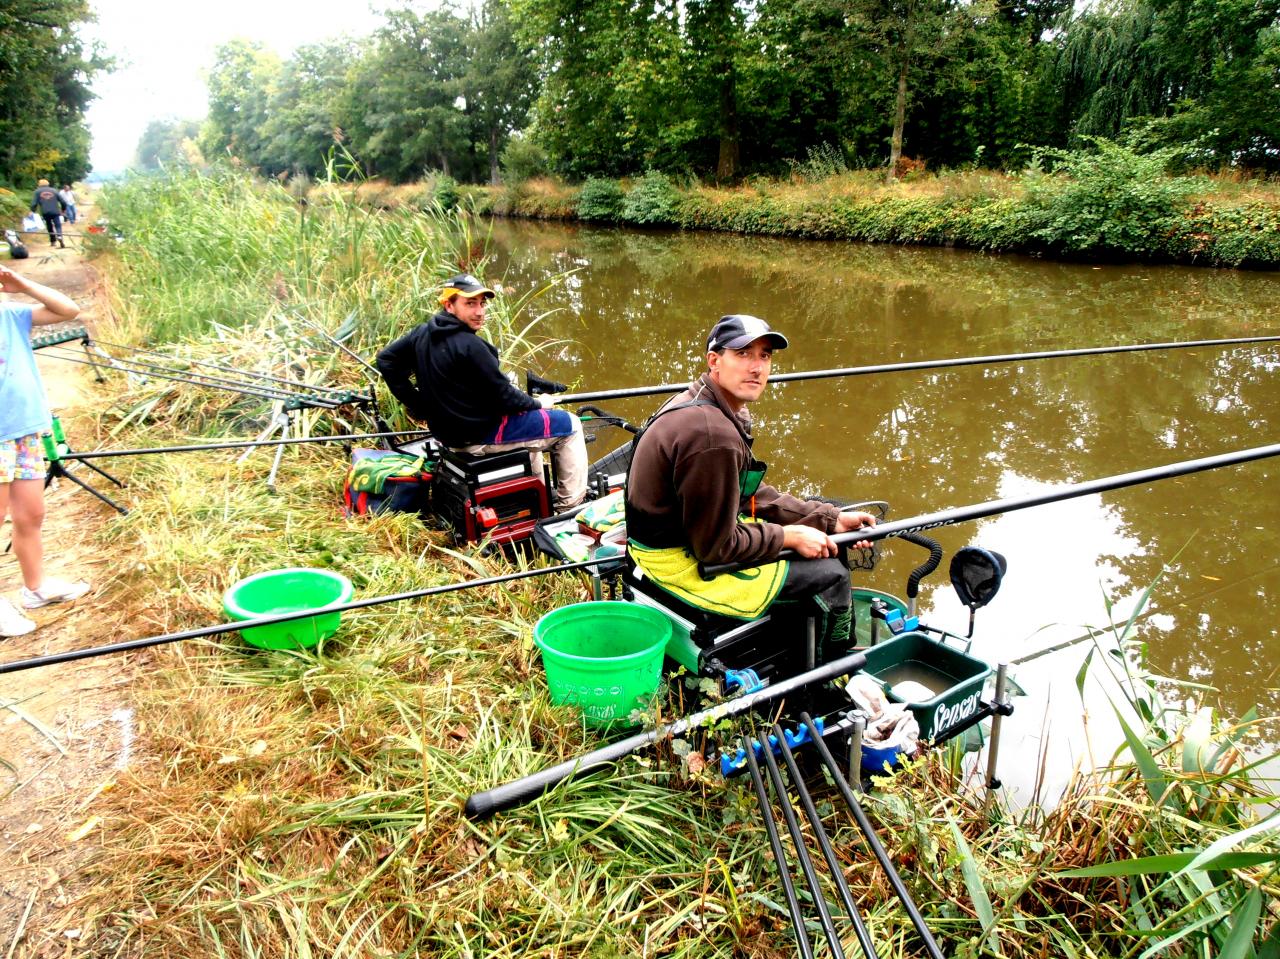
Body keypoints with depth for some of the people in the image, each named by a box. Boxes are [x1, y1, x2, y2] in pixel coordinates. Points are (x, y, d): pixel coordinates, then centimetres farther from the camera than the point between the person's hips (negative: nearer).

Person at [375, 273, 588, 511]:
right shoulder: (469, 346, -25)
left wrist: (417, 404, 12)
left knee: (530, 421, 33)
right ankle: (569, 505, 8)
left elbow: (386, 360, 12)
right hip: (480, 434, -9)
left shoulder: (423, 333, 1)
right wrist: (537, 403, -1)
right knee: (570, 424, 1)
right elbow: (503, 396, -20)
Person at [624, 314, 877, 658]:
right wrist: (789, 537, -12)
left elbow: (755, 495, 10)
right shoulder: (713, 436, -30)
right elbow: (716, 546, -25)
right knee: (830, 576, -1)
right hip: (688, 567, -10)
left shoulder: (700, 407, 4)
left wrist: (832, 519, 4)